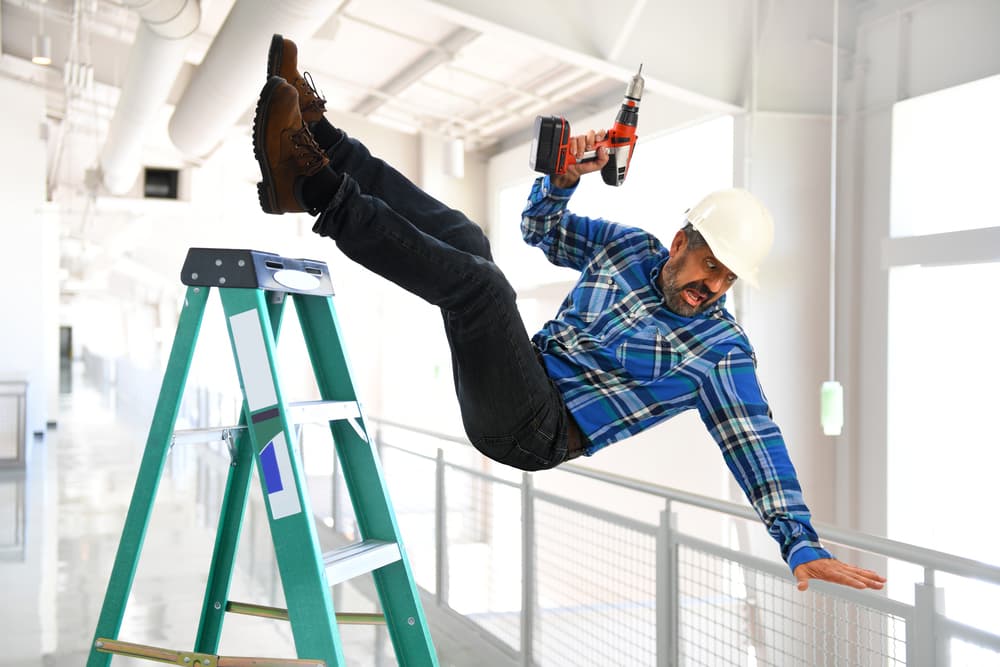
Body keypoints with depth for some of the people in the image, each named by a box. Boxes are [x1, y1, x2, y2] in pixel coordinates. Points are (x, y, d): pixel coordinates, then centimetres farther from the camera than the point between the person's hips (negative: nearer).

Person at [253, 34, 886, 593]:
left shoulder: (721, 348, -7)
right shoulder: (631, 246, 10)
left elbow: (757, 441, -13)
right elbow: (541, 227, 20)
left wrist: (803, 543, -23)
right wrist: (565, 178, -1)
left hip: (537, 433, -7)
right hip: (523, 381, 7)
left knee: (478, 279, -28)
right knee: (461, 234, -1)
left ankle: (319, 193, -28)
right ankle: (319, 138, -9)